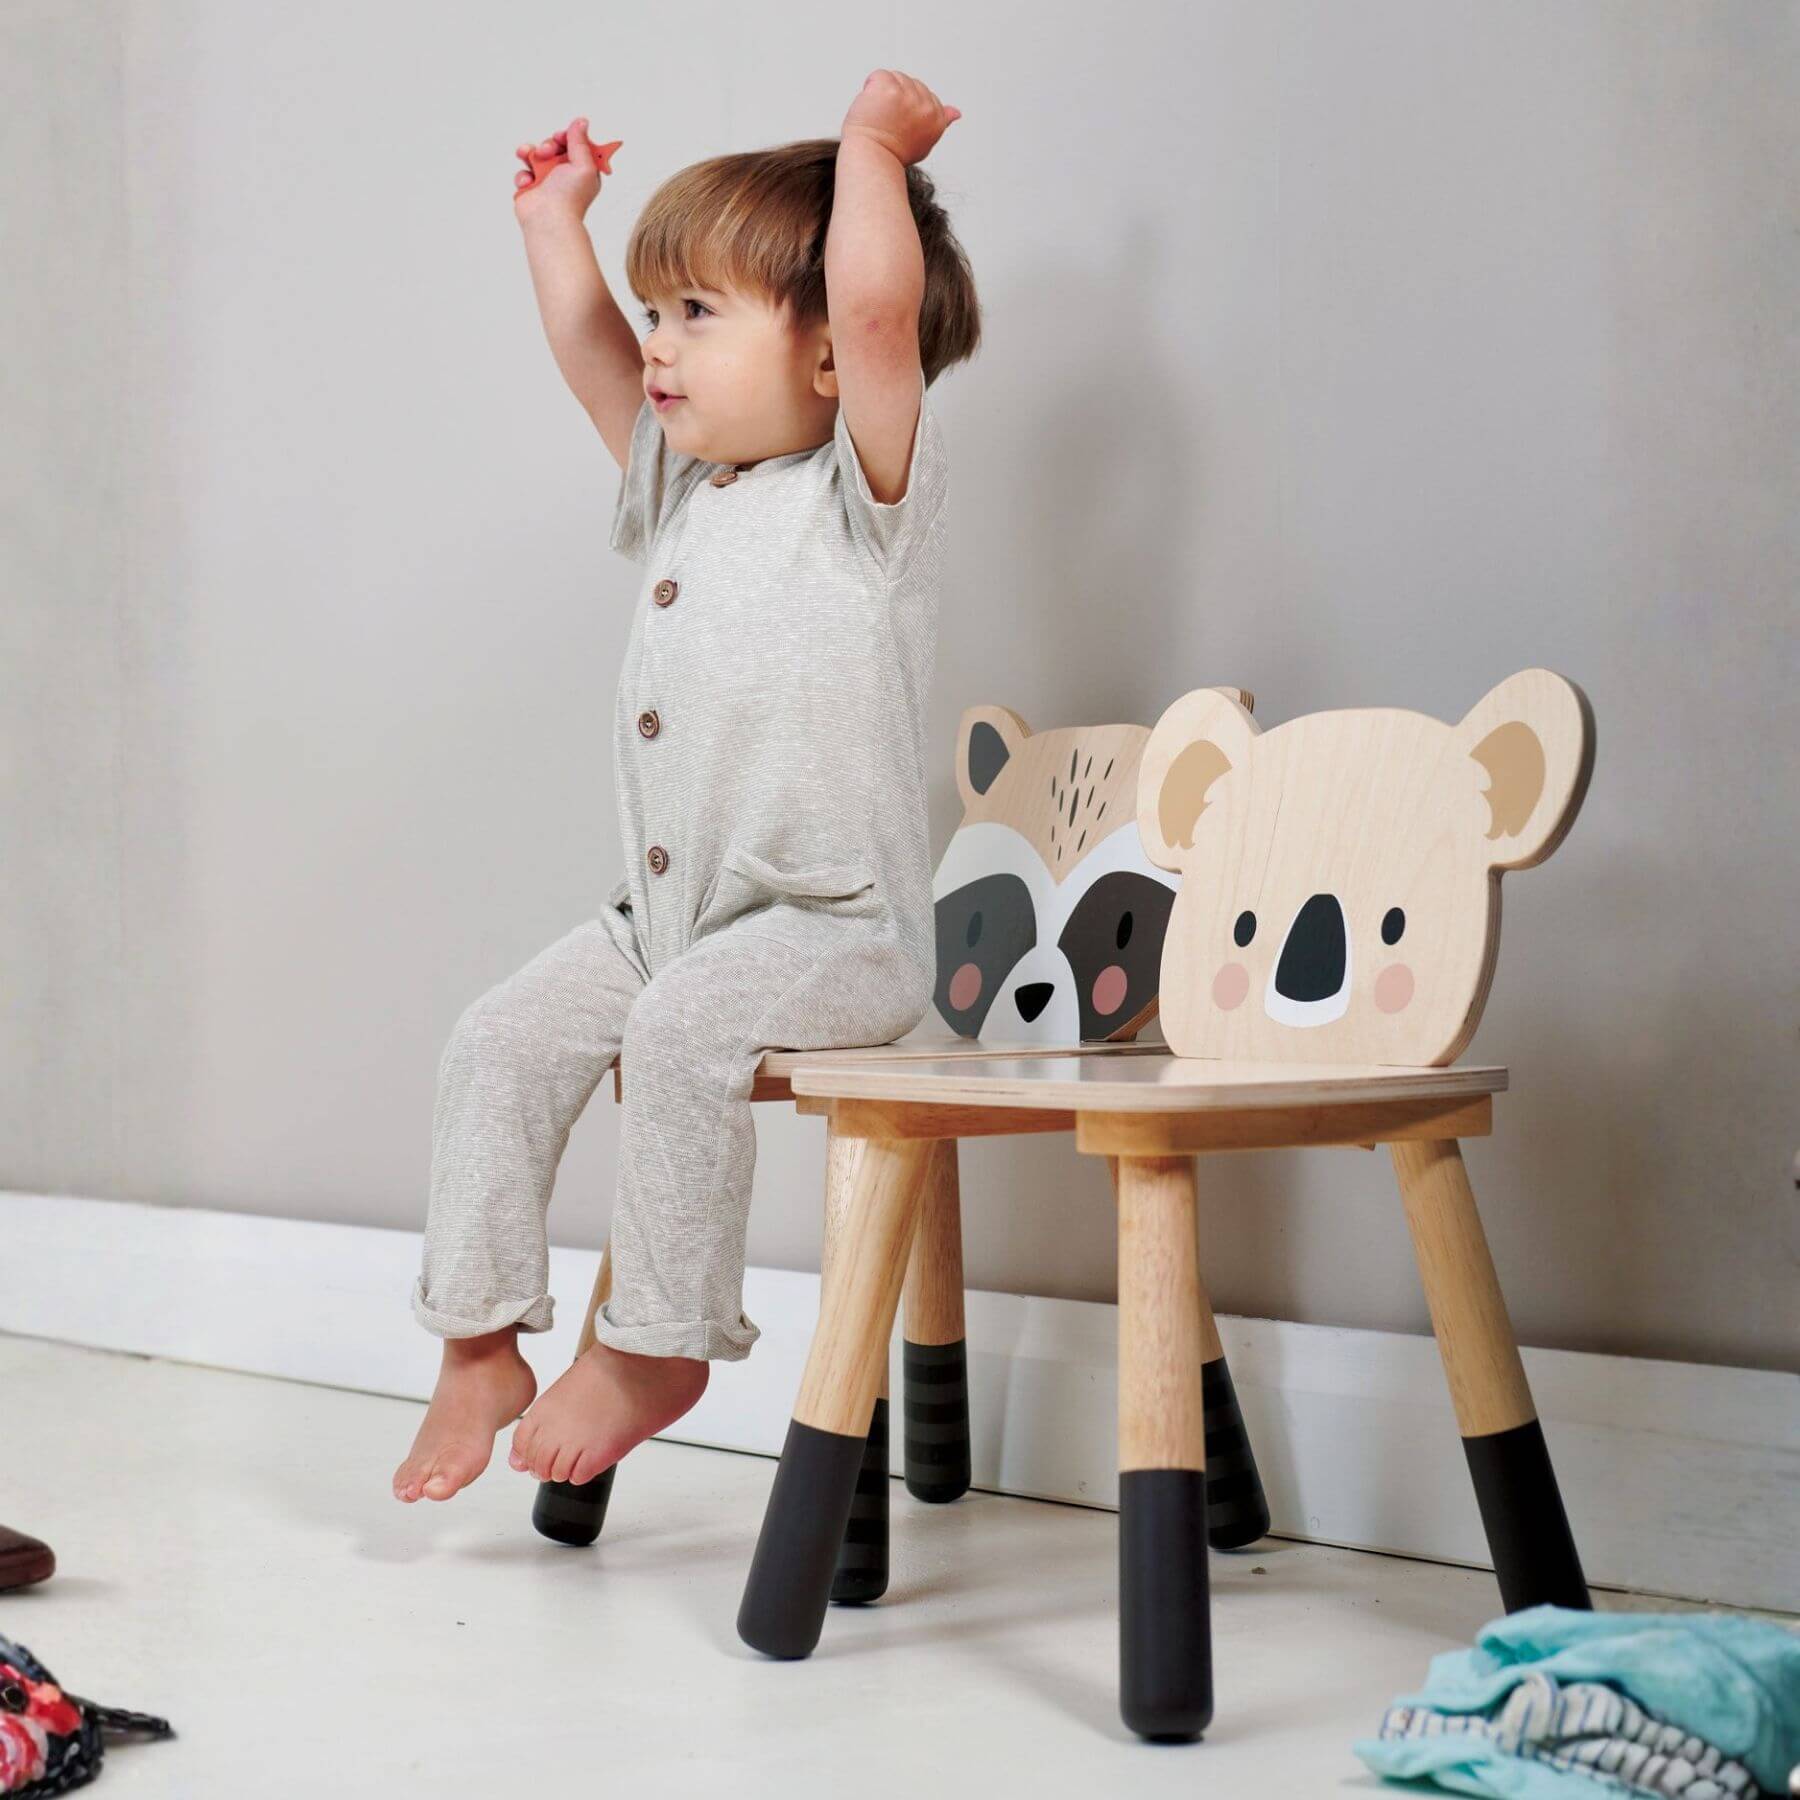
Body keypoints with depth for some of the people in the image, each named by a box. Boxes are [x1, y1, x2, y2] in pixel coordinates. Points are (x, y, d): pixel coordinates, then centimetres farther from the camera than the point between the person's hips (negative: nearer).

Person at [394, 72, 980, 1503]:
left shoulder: (868, 485, -9)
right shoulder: (687, 486, 15)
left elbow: (878, 302, -26)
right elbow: (590, 356, 30)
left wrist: (873, 145, -14)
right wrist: (556, 224, 33)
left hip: (833, 926, -8)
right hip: (666, 917, 8)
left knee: (681, 1030, -32)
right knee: (501, 1040, -4)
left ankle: (661, 1345, -17)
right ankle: (481, 1338, 4)